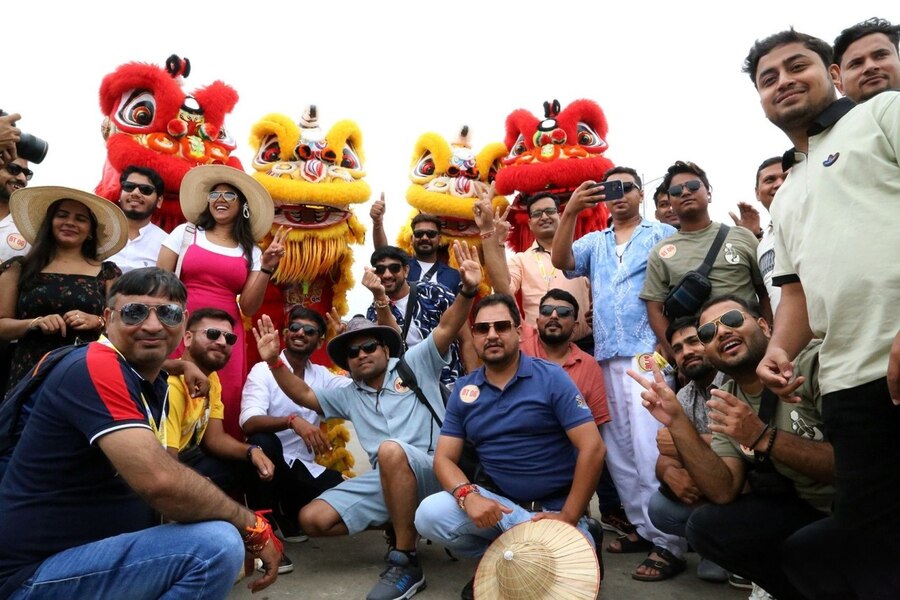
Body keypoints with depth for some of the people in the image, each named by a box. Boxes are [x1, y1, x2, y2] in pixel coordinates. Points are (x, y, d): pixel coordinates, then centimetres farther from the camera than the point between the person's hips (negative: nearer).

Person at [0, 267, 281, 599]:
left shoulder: (155, 384, 9)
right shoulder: (95, 367, -21)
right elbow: (159, 481, -32)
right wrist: (254, 527, -19)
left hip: (94, 548, 9)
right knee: (217, 544, -25)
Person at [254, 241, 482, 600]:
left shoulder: (414, 365, 9)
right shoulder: (348, 396, 23)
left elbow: (445, 329, -4)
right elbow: (303, 394, 20)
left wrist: (468, 291, -20)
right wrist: (274, 362, 6)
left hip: (431, 468, -5)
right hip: (384, 479, 6)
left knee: (391, 450, -40)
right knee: (313, 519, -9)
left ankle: (406, 562, -26)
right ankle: (402, 525, 4)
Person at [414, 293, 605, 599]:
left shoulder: (552, 378, -8)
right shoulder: (463, 390, 3)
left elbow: (592, 449, -13)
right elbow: (444, 457, 1)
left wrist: (569, 519, -15)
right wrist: (467, 495, -20)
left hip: (555, 506, -3)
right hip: (499, 504, 3)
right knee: (430, 514, -22)